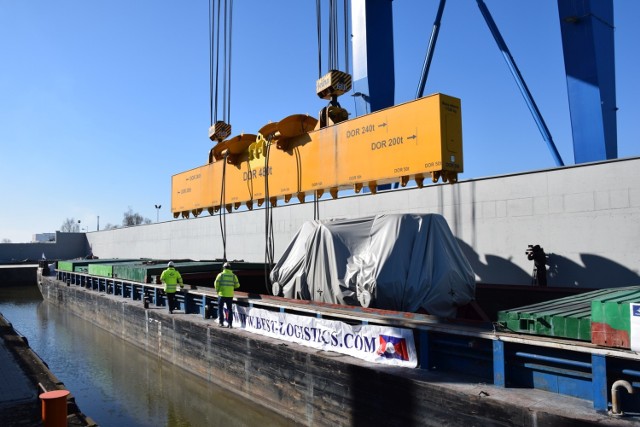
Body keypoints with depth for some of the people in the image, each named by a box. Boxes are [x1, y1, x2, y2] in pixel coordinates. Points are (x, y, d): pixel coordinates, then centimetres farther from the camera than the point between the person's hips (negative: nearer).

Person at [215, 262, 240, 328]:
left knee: (220, 308, 12)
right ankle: (230, 323, 7)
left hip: (222, 294, -2)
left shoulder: (221, 275, -3)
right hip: (230, 295, 2)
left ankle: (221, 322, 10)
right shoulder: (233, 276, 3)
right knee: (229, 309, 9)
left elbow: (216, 282, -12)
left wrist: (217, 290, 4)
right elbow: (237, 285, 2)